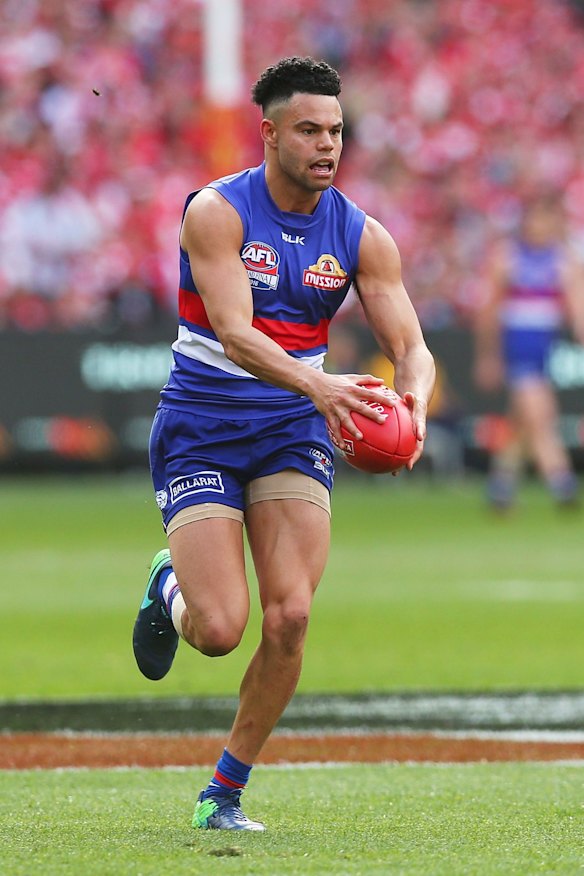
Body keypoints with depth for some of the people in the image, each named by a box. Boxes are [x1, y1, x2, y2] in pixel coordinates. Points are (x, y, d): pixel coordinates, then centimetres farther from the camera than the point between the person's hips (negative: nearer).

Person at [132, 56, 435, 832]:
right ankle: (169, 586, 26)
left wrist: (412, 403, -28)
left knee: (290, 616, -14)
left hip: (292, 437, 3)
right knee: (220, 631, -14)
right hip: (200, 436, -3)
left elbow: (410, 345, -4)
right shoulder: (217, 213, -14)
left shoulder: (360, 236, -1)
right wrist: (318, 384, -42)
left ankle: (226, 793, 4)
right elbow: (235, 335, -25)